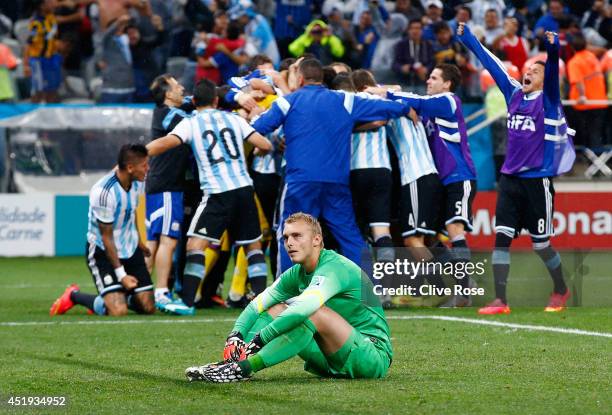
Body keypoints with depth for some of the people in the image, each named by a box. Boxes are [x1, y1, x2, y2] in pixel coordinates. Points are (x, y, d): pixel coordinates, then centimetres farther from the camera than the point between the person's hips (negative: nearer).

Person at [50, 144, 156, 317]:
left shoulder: (137, 182, -5)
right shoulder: (103, 192, -28)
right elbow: (106, 237, -21)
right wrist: (121, 275, -19)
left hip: (131, 250, 7)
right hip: (103, 252, -7)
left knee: (148, 308, -2)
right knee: (118, 311, -21)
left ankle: (118, 296, 29)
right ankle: (74, 296, 7)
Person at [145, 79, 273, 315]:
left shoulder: (190, 123, 3)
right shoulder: (234, 119, 12)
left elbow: (165, 143, -12)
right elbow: (265, 146, 10)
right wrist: (261, 149, 34)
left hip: (217, 193, -4)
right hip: (244, 188, 4)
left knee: (195, 244, -5)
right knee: (253, 245, 16)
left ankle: (187, 302, -14)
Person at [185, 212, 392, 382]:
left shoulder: (334, 267, -20)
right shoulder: (297, 274, 7)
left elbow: (303, 308, -35)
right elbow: (257, 304, 4)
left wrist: (260, 339, -36)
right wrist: (236, 334, -15)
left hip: (374, 356, -8)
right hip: (333, 361, 8)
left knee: (315, 312, -30)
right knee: (278, 309, 1)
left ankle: (244, 368, -37)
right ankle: (231, 360, -19)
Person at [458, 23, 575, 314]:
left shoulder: (548, 99, -5)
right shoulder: (514, 94, 8)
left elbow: (552, 72, -24)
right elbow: (492, 65, 14)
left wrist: (553, 51, -42)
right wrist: (469, 40, 18)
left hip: (537, 180, -5)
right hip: (510, 178, 5)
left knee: (540, 244, 4)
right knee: (502, 236, -6)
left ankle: (561, 290, 27)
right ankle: (500, 301, -5)